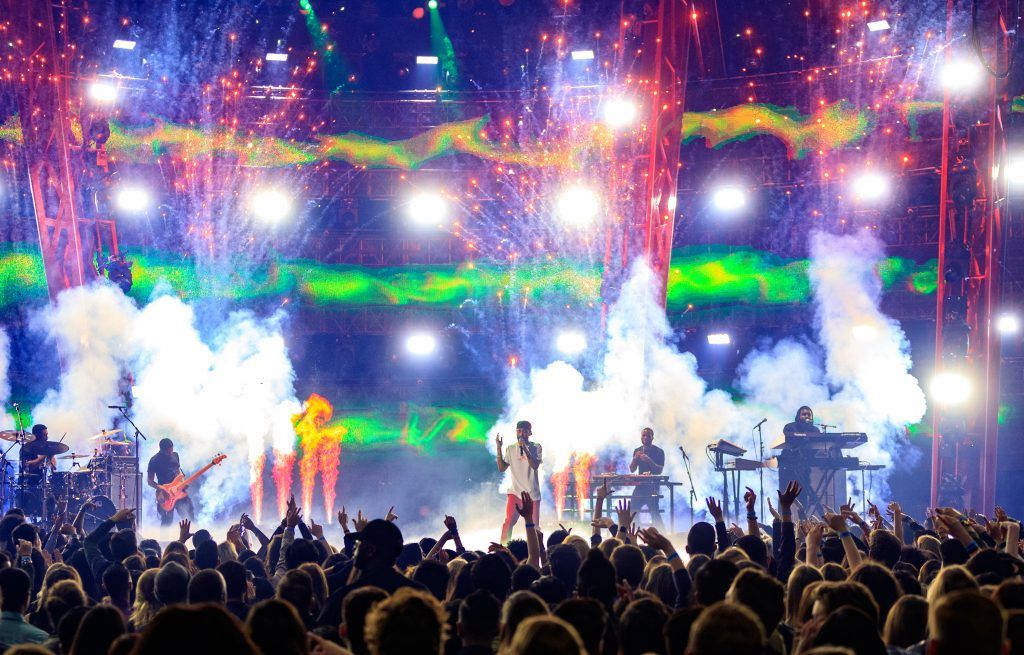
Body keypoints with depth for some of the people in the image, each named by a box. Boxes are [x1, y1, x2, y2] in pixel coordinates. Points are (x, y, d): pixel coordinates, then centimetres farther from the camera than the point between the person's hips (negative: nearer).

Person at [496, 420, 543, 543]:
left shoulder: (536, 447, 2)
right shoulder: (511, 449, 8)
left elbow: (535, 465, -13)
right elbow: (502, 468, 2)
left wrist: (525, 448, -20)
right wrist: (498, 448, -6)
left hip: (532, 493, 0)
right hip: (515, 491, 0)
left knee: (534, 525, 5)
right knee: (508, 522, -15)